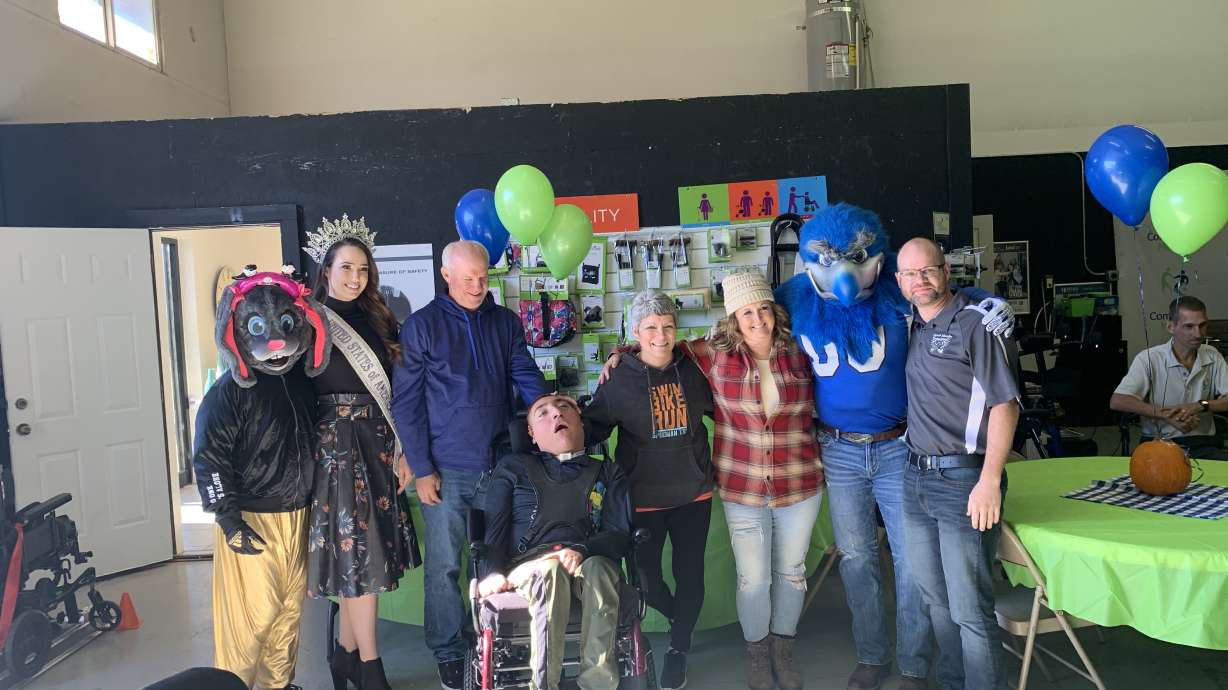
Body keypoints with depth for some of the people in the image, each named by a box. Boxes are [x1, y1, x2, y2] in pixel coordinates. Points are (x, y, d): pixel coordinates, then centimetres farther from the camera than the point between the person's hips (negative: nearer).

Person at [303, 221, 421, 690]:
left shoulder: (379, 321, 11)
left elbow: (394, 391, 11)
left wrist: (401, 451, 7)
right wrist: (309, 455, -10)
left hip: (378, 444, 5)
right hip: (334, 444, -5)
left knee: (357, 551, 8)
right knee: (356, 548, -4)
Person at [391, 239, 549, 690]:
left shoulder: (506, 323, 6)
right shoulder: (421, 326, -4)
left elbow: (528, 378, 2)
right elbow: (405, 403, -5)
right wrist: (422, 470, -9)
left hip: (501, 464, 3)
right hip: (446, 468, -3)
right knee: (444, 566, 5)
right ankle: (448, 653, 23)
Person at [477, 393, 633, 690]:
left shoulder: (608, 473, 20)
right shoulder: (512, 467, 20)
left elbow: (621, 533, 7)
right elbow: (491, 527, 9)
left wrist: (582, 550, -14)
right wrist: (491, 573, -11)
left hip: (590, 562, 1)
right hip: (529, 563, 0)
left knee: (598, 568, -35)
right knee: (551, 569, -36)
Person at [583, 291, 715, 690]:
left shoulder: (693, 370, -2)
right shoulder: (619, 379, -8)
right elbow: (594, 426, -3)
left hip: (693, 493, 2)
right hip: (643, 497, -1)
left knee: (690, 573, 11)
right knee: (647, 575, 9)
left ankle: (679, 648, 34)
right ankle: (682, 621, 42)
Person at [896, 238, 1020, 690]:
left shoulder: (975, 322, -9)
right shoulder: (911, 326, 12)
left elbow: (1005, 403, -14)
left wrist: (989, 481, -20)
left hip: (963, 479, -7)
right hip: (917, 478, 7)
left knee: (970, 609, -3)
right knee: (935, 601, 17)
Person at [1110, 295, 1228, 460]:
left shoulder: (1212, 357, 9)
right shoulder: (1149, 358, -5)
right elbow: (1117, 401, -16)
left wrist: (1200, 406, -15)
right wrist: (1166, 414, -20)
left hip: (1203, 443, 4)